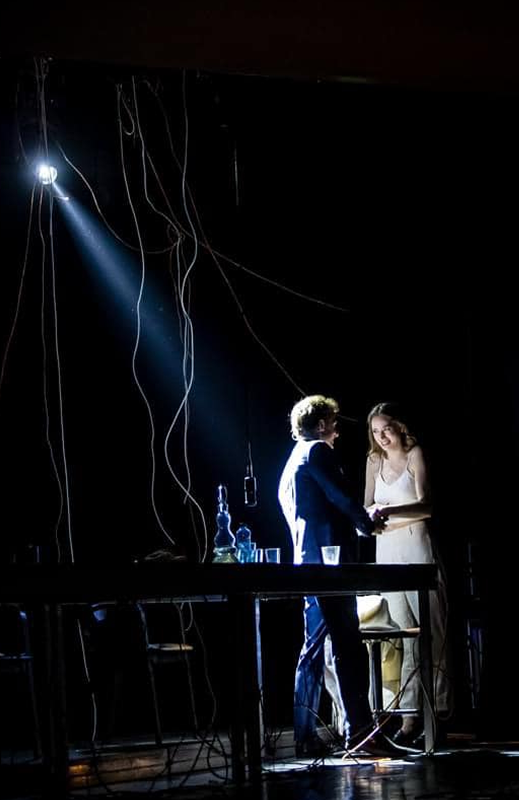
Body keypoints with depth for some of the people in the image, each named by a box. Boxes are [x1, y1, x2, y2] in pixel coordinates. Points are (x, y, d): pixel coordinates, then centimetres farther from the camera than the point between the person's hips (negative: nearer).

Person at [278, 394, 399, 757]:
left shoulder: (291, 465, 25)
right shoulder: (318, 452, -4)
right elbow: (343, 497, -12)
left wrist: (361, 519, 26)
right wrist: (368, 523, 5)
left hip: (307, 565, 10)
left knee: (313, 651, 9)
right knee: (350, 649, -10)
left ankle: (306, 736, 8)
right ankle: (360, 730, -12)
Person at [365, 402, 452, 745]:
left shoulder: (415, 456, -3)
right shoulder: (374, 461, 15)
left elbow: (425, 506, -14)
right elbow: (368, 505, 19)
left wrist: (389, 511, -29)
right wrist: (369, 516, -4)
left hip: (416, 546, -5)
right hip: (386, 550, 5)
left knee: (431, 630, -6)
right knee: (404, 633, 1)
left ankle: (438, 712, -5)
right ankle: (411, 714, -1)